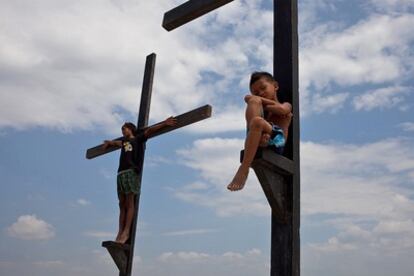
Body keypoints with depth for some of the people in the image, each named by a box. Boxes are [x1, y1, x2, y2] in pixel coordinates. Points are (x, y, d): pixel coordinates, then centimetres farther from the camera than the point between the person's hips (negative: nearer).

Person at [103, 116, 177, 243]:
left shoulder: (138, 139, 14)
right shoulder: (123, 142, 29)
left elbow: (150, 130, 3)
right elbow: (115, 142, 51)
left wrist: (164, 123, -4)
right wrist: (109, 143, 69)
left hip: (131, 172, -6)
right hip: (121, 173, 6)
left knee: (130, 202, -11)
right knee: (122, 204, 0)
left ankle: (126, 232, -18)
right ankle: (120, 232, -4)